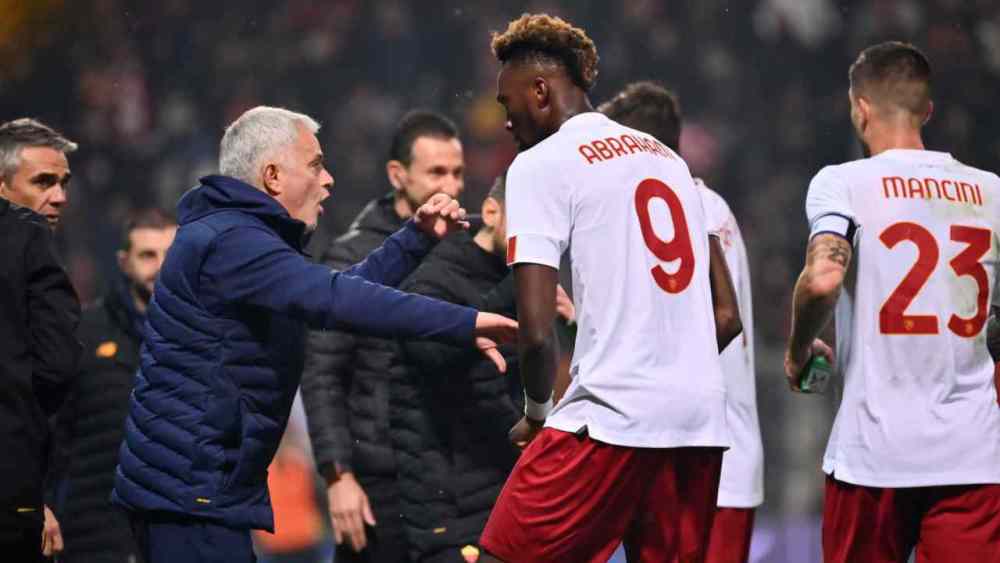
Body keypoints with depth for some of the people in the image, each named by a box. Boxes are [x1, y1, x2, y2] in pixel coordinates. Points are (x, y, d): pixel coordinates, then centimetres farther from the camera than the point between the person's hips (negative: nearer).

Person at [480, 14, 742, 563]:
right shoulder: (668, 157, 20)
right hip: (702, 419, 7)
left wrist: (537, 412, 6)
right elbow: (727, 317, 20)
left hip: (611, 419, -7)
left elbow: (536, 329, -10)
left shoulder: (541, 164, -2)